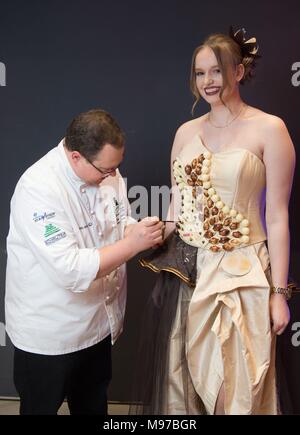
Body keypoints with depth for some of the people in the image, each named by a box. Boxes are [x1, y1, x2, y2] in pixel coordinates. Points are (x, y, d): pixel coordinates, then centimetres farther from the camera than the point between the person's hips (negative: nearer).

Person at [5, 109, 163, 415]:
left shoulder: (105, 171, -5)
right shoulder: (38, 189, -28)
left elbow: (121, 224, 9)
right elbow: (70, 270, -33)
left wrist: (143, 232, -13)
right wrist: (133, 244, -30)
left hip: (97, 320, 7)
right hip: (49, 333, -6)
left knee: (93, 404, 26)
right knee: (42, 406, 18)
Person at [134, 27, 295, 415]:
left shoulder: (269, 129, -5)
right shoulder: (186, 132, 8)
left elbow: (277, 215, -6)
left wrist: (279, 291, -7)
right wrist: (164, 259, 11)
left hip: (240, 273, -4)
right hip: (185, 270, 4)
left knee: (235, 385, 8)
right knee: (180, 376, 16)